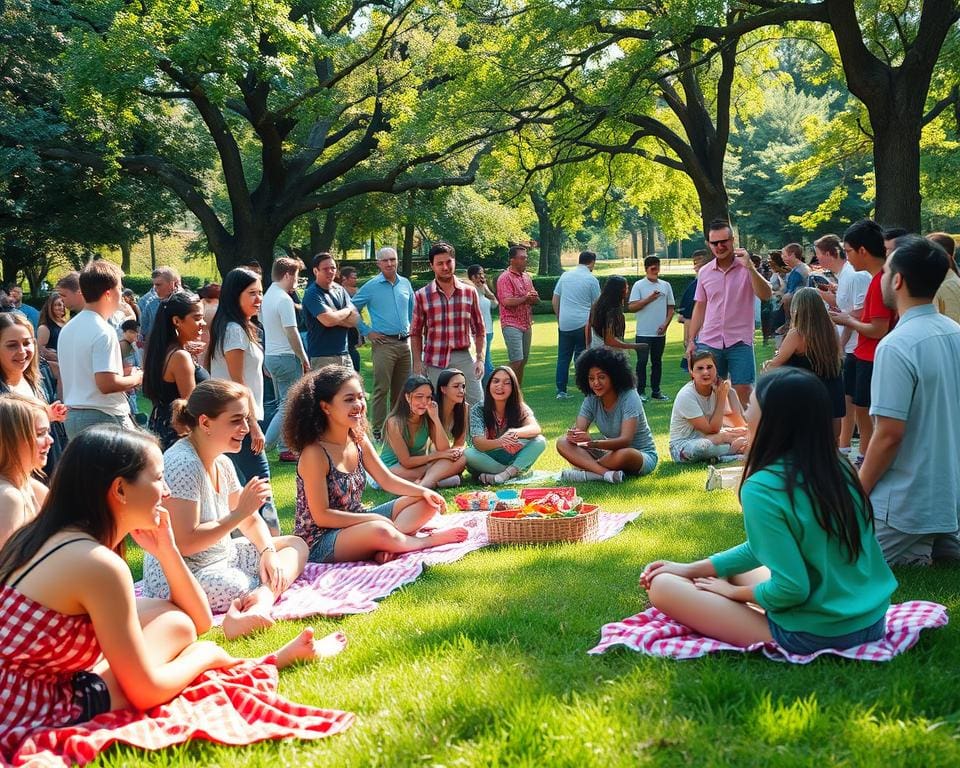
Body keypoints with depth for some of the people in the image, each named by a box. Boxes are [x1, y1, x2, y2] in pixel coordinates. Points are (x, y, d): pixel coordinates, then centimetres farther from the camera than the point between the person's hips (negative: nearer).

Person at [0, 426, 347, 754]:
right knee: (176, 626, 0)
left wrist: (165, 549, 0)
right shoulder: (99, 564, -22)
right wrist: (204, 655, 2)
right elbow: (146, 692, -16)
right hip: (38, 721, -9)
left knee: (164, 615, 14)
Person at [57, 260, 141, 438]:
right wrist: (135, 378, -4)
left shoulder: (67, 329, 12)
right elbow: (107, 384, -23)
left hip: (72, 416, 9)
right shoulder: (103, 332, -16)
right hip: (105, 418, -9)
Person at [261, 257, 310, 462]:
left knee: (283, 404, 14)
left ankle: (285, 449, 15)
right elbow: (292, 333, -20)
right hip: (286, 356, -10)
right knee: (287, 406, -4)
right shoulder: (284, 300, -17)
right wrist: (304, 359, -11)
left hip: (270, 356, 10)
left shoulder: (267, 297, 12)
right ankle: (264, 445, -10)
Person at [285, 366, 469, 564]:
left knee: (426, 503, 3)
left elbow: (387, 480, 10)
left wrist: (425, 492, -7)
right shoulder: (315, 453, -21)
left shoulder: (359, 440, 3)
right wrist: (374, 518, -19)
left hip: (355, 523, 9)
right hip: (320, 543, -9)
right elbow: (321, 516, -21)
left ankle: (388, 545, -21)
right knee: (380, 531, -38)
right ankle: (428, 541, -10)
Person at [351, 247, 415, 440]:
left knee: (402, 388, 10)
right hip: (384, 343, -5)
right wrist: (367, 331, -3)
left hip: (404, 343, 5)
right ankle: (379, 430, -5)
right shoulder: (371, 286, -3)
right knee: (382, 389, -8)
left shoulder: (405, 284, 11)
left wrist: (411, 329, 15)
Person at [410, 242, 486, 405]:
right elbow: (416, 333, 7)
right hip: (435, 361, -1)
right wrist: (417, 362, 0)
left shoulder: (470, 292, 5)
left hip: (463, 359, 1)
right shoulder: (422, 296, 2)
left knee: (477, 404, -2)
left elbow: (479, 330, 10)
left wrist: (480, 358, 1)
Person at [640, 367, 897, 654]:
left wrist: (733, 592, -4)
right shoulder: (837, 469, 2)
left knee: (663, 586, -3)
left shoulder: (762, 488, -23)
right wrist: (692, 568, 15)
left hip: (813, 636, -7)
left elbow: (791, 589, -24)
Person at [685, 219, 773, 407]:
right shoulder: (704, 273, 8)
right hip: (709, 342, 3)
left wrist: (750, 267, -26)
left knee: (743, 392, -4)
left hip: (740, 342, -3)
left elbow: (765, 295, -16)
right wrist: (691, 340, 11)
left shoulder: (747, 268, -2)